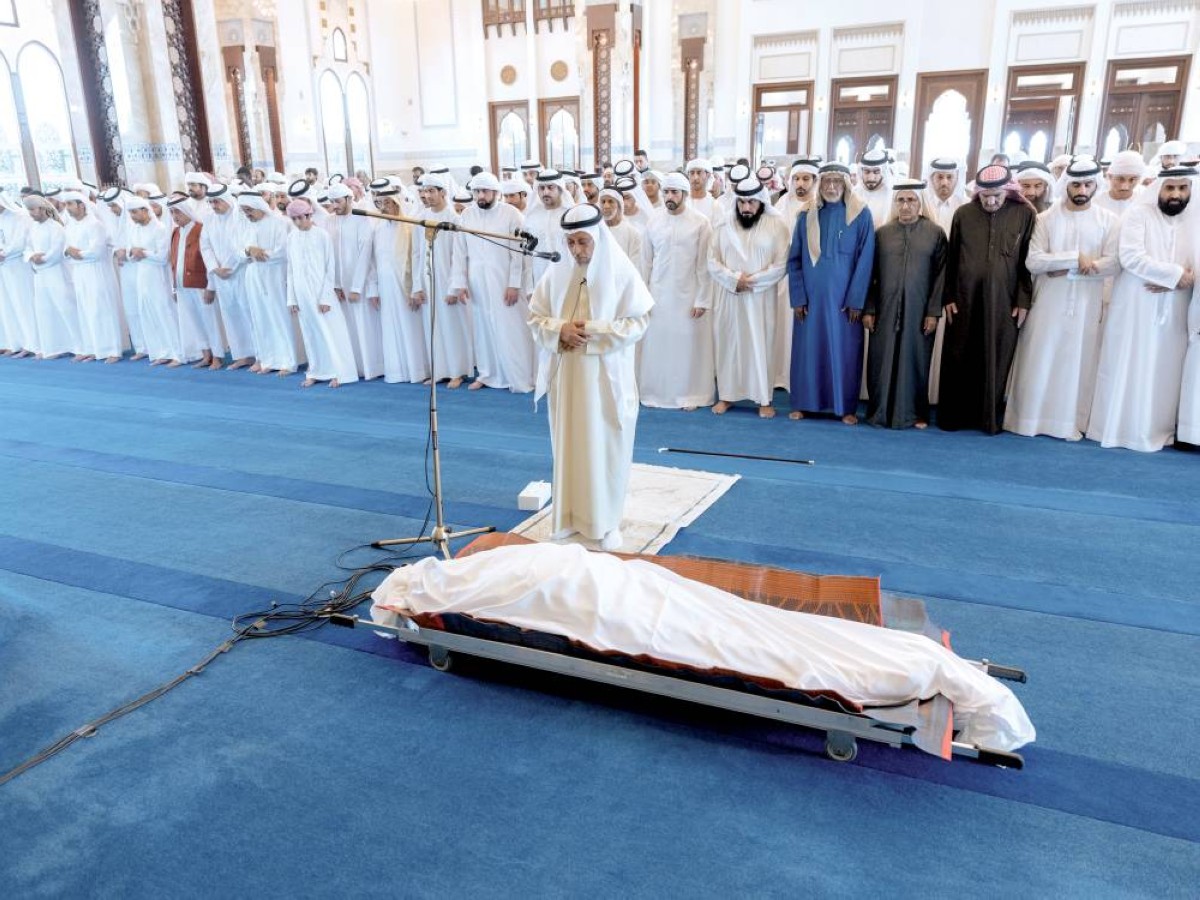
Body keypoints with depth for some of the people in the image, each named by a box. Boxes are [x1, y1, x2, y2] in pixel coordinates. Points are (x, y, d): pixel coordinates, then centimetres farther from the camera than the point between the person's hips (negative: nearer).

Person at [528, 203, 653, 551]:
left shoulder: (622, 273, -7)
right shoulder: (556, 274, 2)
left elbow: (637, 323, -9)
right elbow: (535, 318, 7)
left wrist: (593, 330, -18)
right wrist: (560, 329, -13)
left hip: (606, 378, -3)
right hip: (566, 376, 3)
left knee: (605, 448, 4)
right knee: (568, 445, 11)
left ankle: (605, 521, 17)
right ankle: (570, 515, 25)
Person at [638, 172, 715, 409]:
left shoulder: (701, 223, -4)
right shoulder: (653, 223, 4)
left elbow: (704, 264, -5)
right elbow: (646, 263, 6)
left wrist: (702, 299, -9)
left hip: (689, 296, -2)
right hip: (658, 295, 2)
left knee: (688, 345, 2)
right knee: (657, 344, 4)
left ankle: (690, 394, 13)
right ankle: (657, 392, 15)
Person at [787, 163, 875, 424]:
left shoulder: (860, 215, -2)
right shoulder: (806, 216, 4)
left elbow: (865, 260, -4)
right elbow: (794, 260, 5)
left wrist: (856, 301, -9)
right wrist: (797, 297, -3)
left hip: (844, 299, -2)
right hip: (811, 298, 2)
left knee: (845, 351, 4)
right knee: (807, 350, 6)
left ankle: (847, 407, 15)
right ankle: (803, 402, 19)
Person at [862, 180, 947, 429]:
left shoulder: (935, 233, 2)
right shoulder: (882, 233, 5)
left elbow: (941, 274, -1)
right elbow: (871, 274, 5)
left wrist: (934, 311, -7)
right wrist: (868, 309, -1)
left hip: (918, 310, -1)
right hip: (885, 310, 1)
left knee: (914, 359, 5)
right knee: (883, 359, 4)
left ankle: (914, 412, 16)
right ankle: (881, 410, 14)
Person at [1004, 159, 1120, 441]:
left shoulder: (1109, 221, 3)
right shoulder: (1046, 218, 3)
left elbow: (1113, 263, -7)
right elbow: (1033, 261, -8)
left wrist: (1065, 269, -12)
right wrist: (1075, 258, -14)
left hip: (1087, 305, 0)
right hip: (1048, 303, 0)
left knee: (1079, 362, 3)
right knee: (1039, 362, 1)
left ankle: (1071, 422, 11)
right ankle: (1030, 418, 9)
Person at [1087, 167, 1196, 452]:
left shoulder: (1195, 220, 9)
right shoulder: (1138, 214, -1)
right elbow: (1131, 257, -14)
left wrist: (1172, 283, -14)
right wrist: (1175, 274, -14)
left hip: (1174, 313, 3)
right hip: (1134, 309, -3)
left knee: (1164, 373, 6)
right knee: (1125, 370, 0)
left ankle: (1157, 430, 14)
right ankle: (1116, 427, 7)